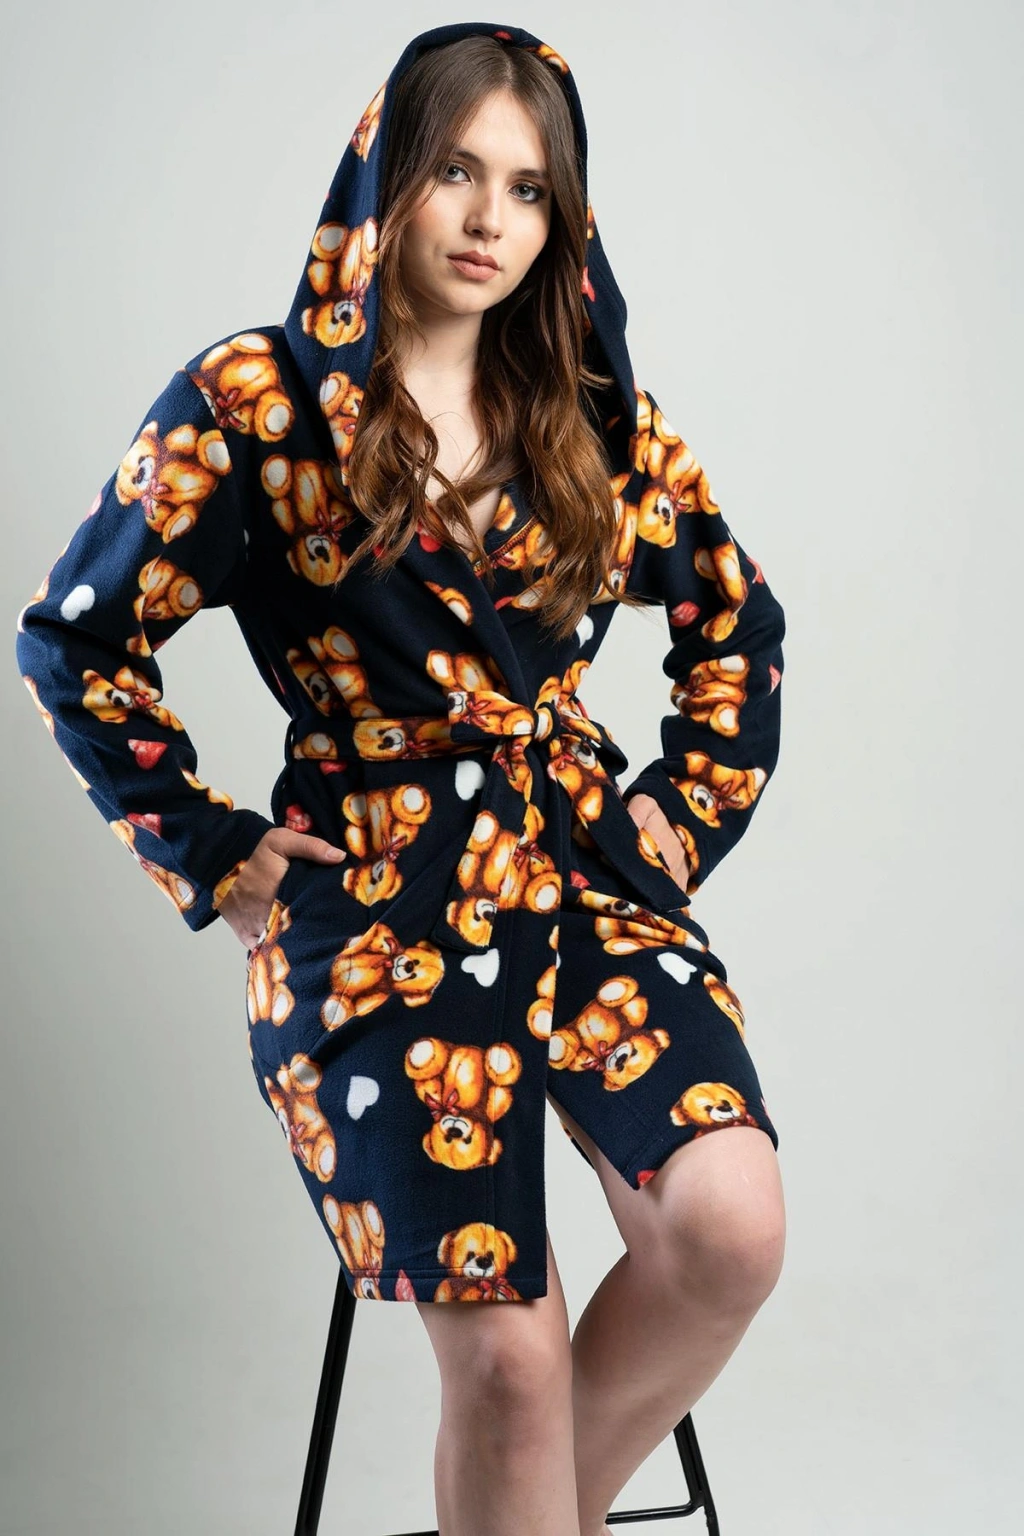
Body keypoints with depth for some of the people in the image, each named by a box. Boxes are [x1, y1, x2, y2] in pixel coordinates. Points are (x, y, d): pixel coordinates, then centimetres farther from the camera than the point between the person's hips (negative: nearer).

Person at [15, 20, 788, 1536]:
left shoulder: (595, 417, 8)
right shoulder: (254, 402, -3)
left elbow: (740, 620, 20)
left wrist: (692, 805, 9)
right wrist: (217, 857, -2)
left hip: (592, 870, 4)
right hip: (376, 915, -3)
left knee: (730, 1227, -18)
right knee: (507, 1355, -10)